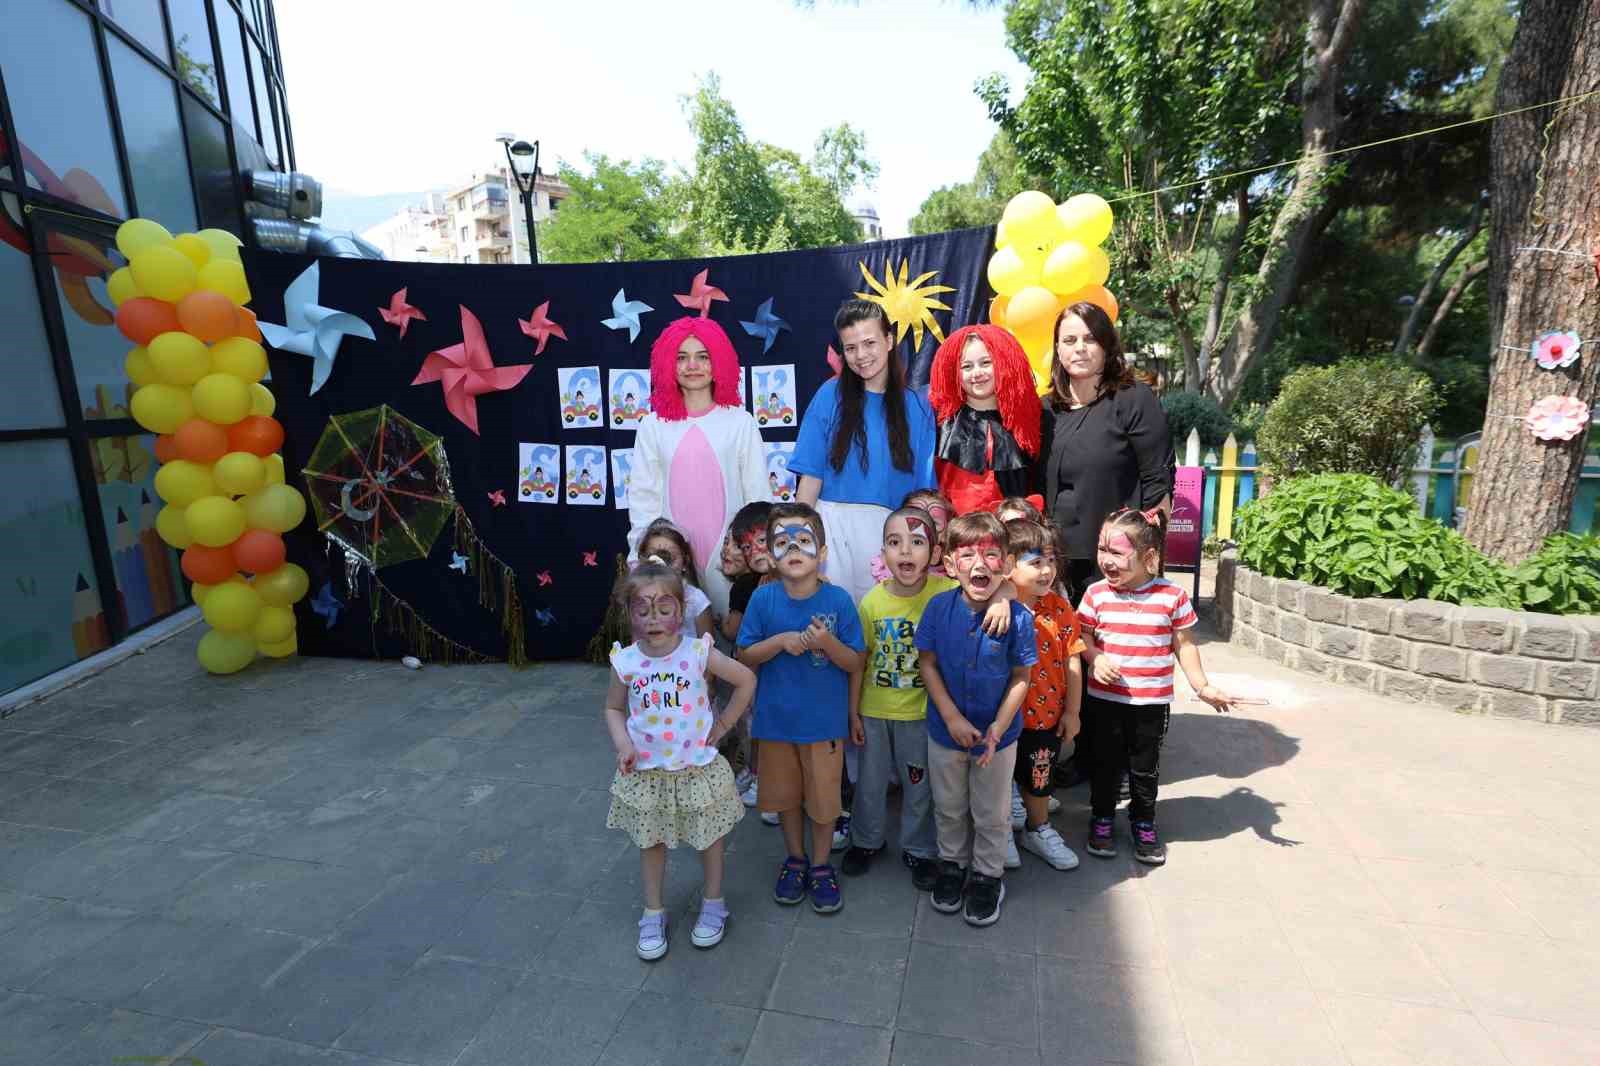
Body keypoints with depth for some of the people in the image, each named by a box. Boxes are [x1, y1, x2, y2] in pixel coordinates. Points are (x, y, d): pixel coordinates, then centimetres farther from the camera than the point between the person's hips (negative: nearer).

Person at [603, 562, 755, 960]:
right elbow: (613, 708, 4)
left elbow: (746, 680, -6)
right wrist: (622, 744, -13)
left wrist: (722, 725, -6)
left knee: (710, 837, 16)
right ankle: (653, 914, 38)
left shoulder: (698, 652, -17)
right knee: (651, 842, 17)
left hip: (697, 768, -1)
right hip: (646, 773, 1)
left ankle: (713, 904, 39)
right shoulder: (625, 662, -12)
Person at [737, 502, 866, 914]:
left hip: (824, 720, -1)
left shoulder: (838, 600, -14)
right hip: (776, 719, 2)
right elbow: (745, 657, -5)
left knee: (823, 797, 14)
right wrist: (780, 641, -22)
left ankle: (821, 866, 37)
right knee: (785, 794, 19)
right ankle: (795, 859, 43)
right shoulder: (763, 598, -11)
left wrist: (828, 643, -28)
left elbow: (855, 663, -8)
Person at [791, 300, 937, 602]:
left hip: (889, 529, 1)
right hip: (833, 523, -1)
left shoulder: (917, 407, 5)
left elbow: (924, 486, 6)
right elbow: (811, 475, 0)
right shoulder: (831, 395, 2)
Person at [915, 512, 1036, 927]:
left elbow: (1021, 677, -10)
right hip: (945, 729, 1)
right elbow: (927, 664, -9)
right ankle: (952, 864, 46)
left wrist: (997, 729, -17)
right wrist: (952, 718, -15)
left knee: (991, 814, 18)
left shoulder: (1018, 616, -19)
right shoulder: (939, 608, -16)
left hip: (997, 735, -1)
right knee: (949, 808, 22)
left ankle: (988, 876, 41)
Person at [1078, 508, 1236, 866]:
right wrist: (1095, 658, -20)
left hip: (1152, 702, 0)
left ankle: (1143, 825, 36)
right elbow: (1082, 636, 0)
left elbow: (1185, 645, 0)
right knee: (1106, 763, 14)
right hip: (1104, 699, 1)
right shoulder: (1097, 594, -7)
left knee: (1145, 768, 15)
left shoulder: (1172, 596, -9)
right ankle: (1101, 819, 34)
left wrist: (1202, 686, -2)